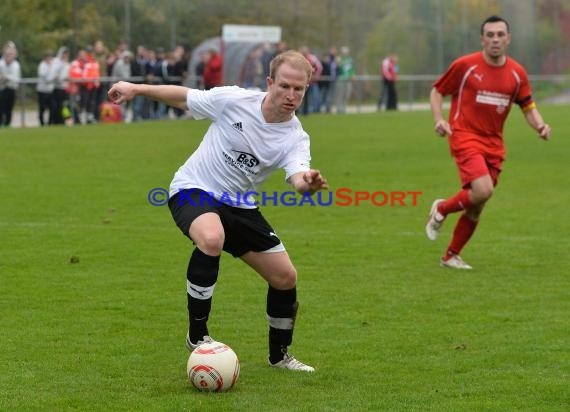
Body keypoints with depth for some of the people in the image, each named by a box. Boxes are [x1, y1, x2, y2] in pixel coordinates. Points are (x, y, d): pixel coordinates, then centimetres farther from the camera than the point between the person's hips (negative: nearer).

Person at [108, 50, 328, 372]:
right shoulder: (234, 100, -18)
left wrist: (308, 182, -56)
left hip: (238, 205, 4)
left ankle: (279, 355, 29)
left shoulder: (295, 138, -12)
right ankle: (197, 335, -20)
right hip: (193, 190, -4)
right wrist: (136, 89, -2)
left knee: (286, 277, 1)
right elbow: (184, 96, -2)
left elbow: (298, 176, -32)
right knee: (212, 239, -38)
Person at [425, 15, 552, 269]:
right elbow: (437, 91, 4)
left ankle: (451, 256, 23)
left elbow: (528, 108, 11)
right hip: (465, 137, -5)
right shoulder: (464, 66, -7)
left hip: (494, 144, 5)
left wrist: (540, 126, -10)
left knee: (476, 206, 6)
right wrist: (439, 120, -13)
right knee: (483, 191, -24)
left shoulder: (517, 73, 4)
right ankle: (441, 209, 4)